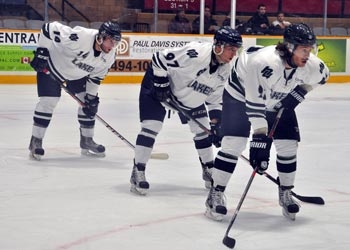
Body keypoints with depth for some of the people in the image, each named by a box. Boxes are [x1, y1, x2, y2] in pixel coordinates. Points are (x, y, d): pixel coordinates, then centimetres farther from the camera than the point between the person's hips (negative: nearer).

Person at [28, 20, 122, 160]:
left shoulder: (109, 57, -18)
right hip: (52, 65, -6)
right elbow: (49, 28, -33)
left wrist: (91, 96, -7)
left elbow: (96, 76, -2)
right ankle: (35, 142, -2)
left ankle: (87, 141, 18)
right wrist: (41, 52, -31)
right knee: (48, 101, -14)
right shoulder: (79, 37, -39)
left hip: (77, 74, 6)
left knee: (89, 103, 2)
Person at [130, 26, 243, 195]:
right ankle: (137, 173, -7)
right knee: (151, 126, -15)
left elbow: (215, 98, 4)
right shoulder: (196, 53, -35)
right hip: (158, 82, -7)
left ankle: (209, 170, 24)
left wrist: (216, 122, -3)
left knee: (202, 129, 7)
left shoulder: (224, 70, -9)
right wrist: (161, 85, -24)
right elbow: (159, 59, -29)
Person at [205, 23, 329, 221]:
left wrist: (301, 90, -10)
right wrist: (260, 139, -45)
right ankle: (216, 195, -4)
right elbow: (254, 104, -43)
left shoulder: (310, 65, -23)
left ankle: (286, 193, 19)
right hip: (241, 95, -5)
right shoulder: (264, 62, -42)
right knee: (234, 143, -15)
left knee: (289, 144, -1)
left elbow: (323, 75, 3)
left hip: (278, 101, 6)